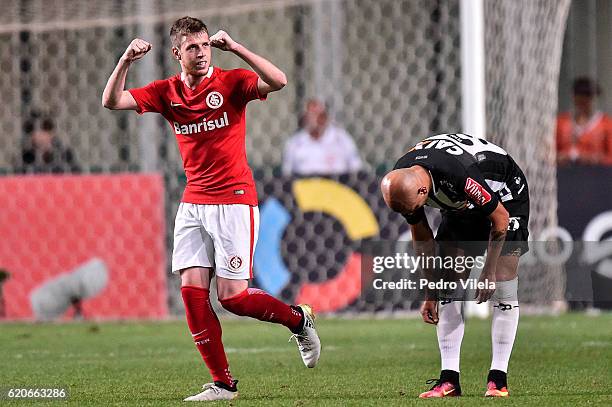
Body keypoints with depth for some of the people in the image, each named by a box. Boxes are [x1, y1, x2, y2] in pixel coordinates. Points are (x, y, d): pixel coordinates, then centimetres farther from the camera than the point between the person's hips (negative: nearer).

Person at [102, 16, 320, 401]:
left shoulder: (231, 82, -7)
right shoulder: (167, 92, 6)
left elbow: (278, 81, -25)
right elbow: (112, 101, 0)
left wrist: (234, 47, -28)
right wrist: (126, 61, -14)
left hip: (234, 201, -5)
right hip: (193, 204, 5)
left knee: (232, 296, -9)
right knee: (192, 291, -5)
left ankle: (299, 318, 19)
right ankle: (223, 384, 2)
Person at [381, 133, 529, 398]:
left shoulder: (458, 174, -42)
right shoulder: (401, 183, -21)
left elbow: (500, 218, -26)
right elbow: (422, 240, -4)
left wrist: (488, 273, -18)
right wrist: (430, 294, -2)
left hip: (505, 197, -6)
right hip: (461, 205, 6)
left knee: (502, 284, -14)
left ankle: (498, 379, -11)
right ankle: (449, 379, -7)